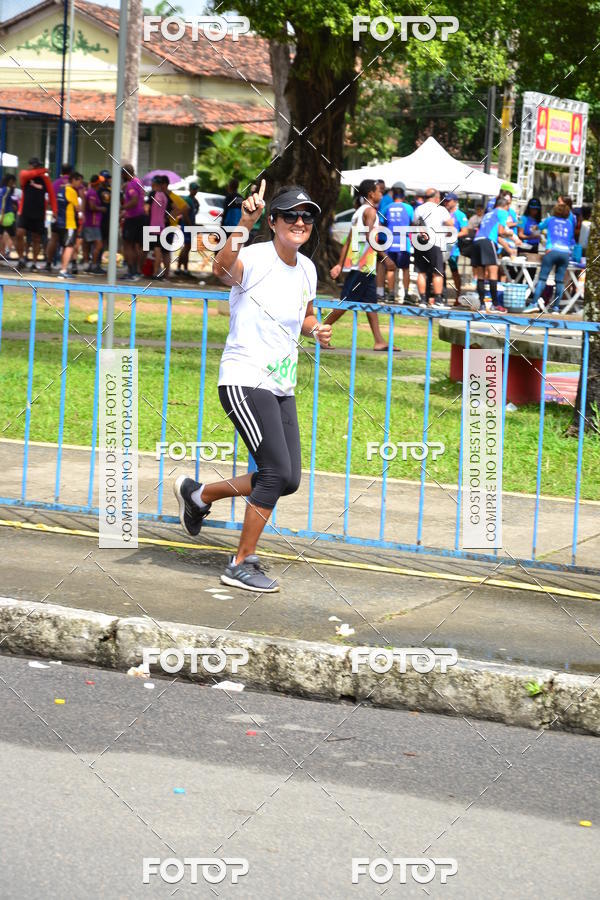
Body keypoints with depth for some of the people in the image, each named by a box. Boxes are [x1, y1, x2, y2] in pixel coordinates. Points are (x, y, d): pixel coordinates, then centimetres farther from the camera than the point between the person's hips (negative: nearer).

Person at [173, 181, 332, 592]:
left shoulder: (307, 268, 9)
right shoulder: (254, 258, -15)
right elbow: (223, 269, -40)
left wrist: (315, 329, 5)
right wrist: (244, 223, -54)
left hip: (282, 386, 8)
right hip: (245, 379, -8)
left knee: (288, 480, 7)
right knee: (278, 471, -16)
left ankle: (197, 494, 28)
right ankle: (242, 565, -2)